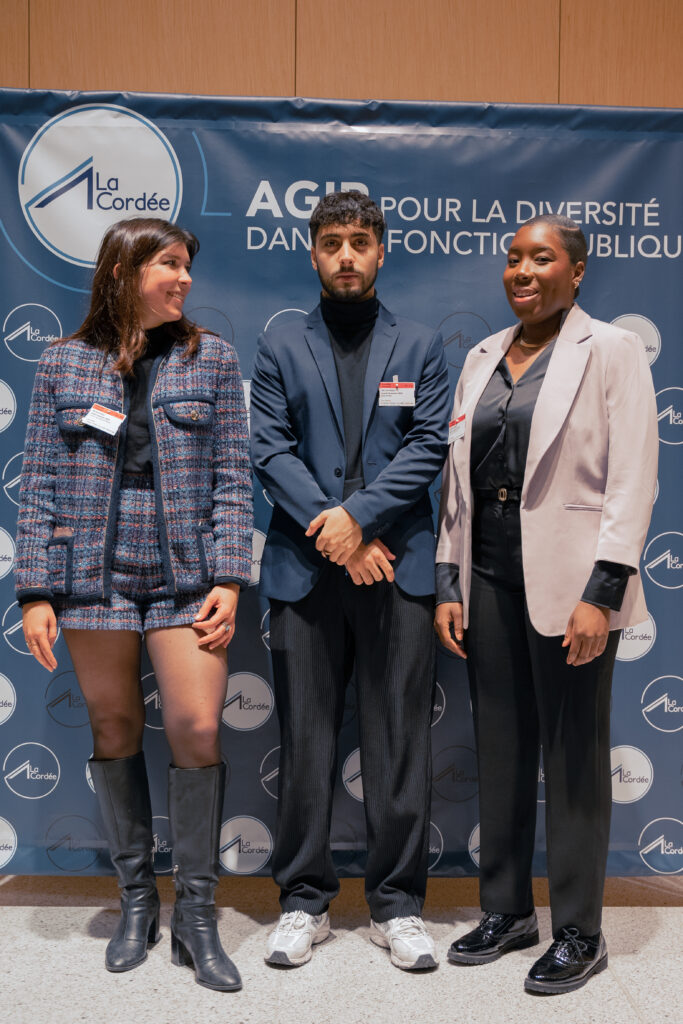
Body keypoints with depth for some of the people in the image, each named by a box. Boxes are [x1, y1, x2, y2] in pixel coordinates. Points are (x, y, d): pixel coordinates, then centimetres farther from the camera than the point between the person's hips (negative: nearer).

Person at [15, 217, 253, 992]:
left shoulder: (210, 359, 5)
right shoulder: (64, 364, 6)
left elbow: (232, 479, 1)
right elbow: (41, 484, 4)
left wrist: (229, 580, -7)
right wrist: (36, 593, -1)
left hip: (186, 575, 0)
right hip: (94, 573, 1)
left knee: (197, 730, -7)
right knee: (114, 731, 8)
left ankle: (195, 916, 12)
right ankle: (135, 899, 28)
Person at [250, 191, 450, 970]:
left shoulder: (420, 346, 11)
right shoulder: (280, 347, 11)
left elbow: (429, 445, 0)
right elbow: (269, 449, 1)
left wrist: (357, 515, -12)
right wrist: (331, 531, -10)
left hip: (398, 564, 0)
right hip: (305, 566, 1)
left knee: (399, 739, 5)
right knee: (304, 739, 6)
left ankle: (397, 904, 19)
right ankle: (303, 900, 21)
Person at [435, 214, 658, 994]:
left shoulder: (610, 352, -2)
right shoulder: (483, 358, 13)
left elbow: (632, 481, -9)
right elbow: (457, 475, 12)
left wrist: (600, 593, -17)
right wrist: (449, 583, 7)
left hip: (568, 579, -5)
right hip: (490, 576, 5)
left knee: (574, 756, 5)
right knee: (499, 748, 13)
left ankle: (579, 934, 22)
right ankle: (506, 911, 30)